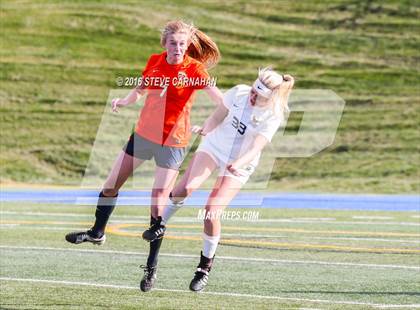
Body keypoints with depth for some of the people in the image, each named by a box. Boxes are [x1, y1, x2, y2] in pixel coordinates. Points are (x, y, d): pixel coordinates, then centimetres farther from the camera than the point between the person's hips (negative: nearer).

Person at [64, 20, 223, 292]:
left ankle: (152, 266, 9)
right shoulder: (155, 61, 1)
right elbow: (140, 90, 18)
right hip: (144, 134, 5)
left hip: (172, 142, -5)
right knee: (111, 184, 11)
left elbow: (216, 95, -26)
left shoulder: (194, 68, -13)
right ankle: (97, 233, 35)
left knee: (158, 205, -5)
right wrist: (124, 101, 0)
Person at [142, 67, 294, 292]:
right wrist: (206, 128, -12)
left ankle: (205, 266, 7)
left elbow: (255, 150, -28)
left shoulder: (273, 117, -20)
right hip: (214, 146, 2)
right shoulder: (238, 93, -12)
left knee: (212, 213, -13)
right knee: (186, 188, -24)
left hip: (240, 166, -2)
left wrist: (238, 164, -44)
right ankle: (160, 225, 2)